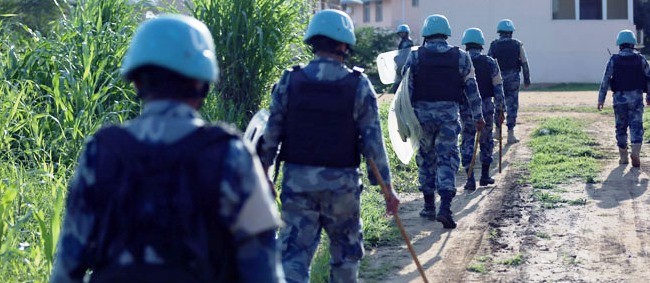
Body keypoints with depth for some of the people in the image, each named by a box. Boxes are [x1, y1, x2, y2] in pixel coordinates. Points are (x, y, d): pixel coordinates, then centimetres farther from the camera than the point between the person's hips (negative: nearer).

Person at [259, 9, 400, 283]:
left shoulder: (289, 81, -2)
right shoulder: (359, 86, -6)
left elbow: (271, 134, 0)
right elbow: (373, 140, -6)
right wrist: (387, 186, 1)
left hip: (297, 179, 1)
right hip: (341, 182, -1)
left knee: (294, 250, 2)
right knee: (346, 250, 18)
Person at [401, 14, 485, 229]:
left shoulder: (415, 56, 1)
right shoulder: (460, 57, 4)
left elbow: (406, 90, -2)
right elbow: (472, 89, 7)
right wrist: (478, 117, 15)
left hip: (422, 112, 0)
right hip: (449, 113, 0)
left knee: (425, 159, 14)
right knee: (447, 159, 0)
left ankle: (429, 206, 20)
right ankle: (445, 207, -15)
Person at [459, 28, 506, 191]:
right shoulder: (490, 63, -1)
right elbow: (498, 89, -1)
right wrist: (499, 110, 6)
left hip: (466, 109, -1)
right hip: (486, 108, 1)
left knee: (467, 142, 4)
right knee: (486, 141, 17)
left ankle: (470, 179, -8)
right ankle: (485, 176, 22)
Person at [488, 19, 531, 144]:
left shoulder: (493, 45, -1)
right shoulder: (517, 45, 0)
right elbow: (524, 64, 0)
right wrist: (527, 80, 8)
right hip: (513, 79, -1)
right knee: (512, 106, 2)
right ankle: (510, 134, -2)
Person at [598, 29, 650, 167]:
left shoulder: (614, 60, -3)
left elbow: (606, 80, -6)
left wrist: (601, 98, -3)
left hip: (620, 98, 0)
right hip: (636, 97, 0)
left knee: (621, 127, 11)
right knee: (636, 126, -1)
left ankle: (623, 156, 17)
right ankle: (636, 152, -22)